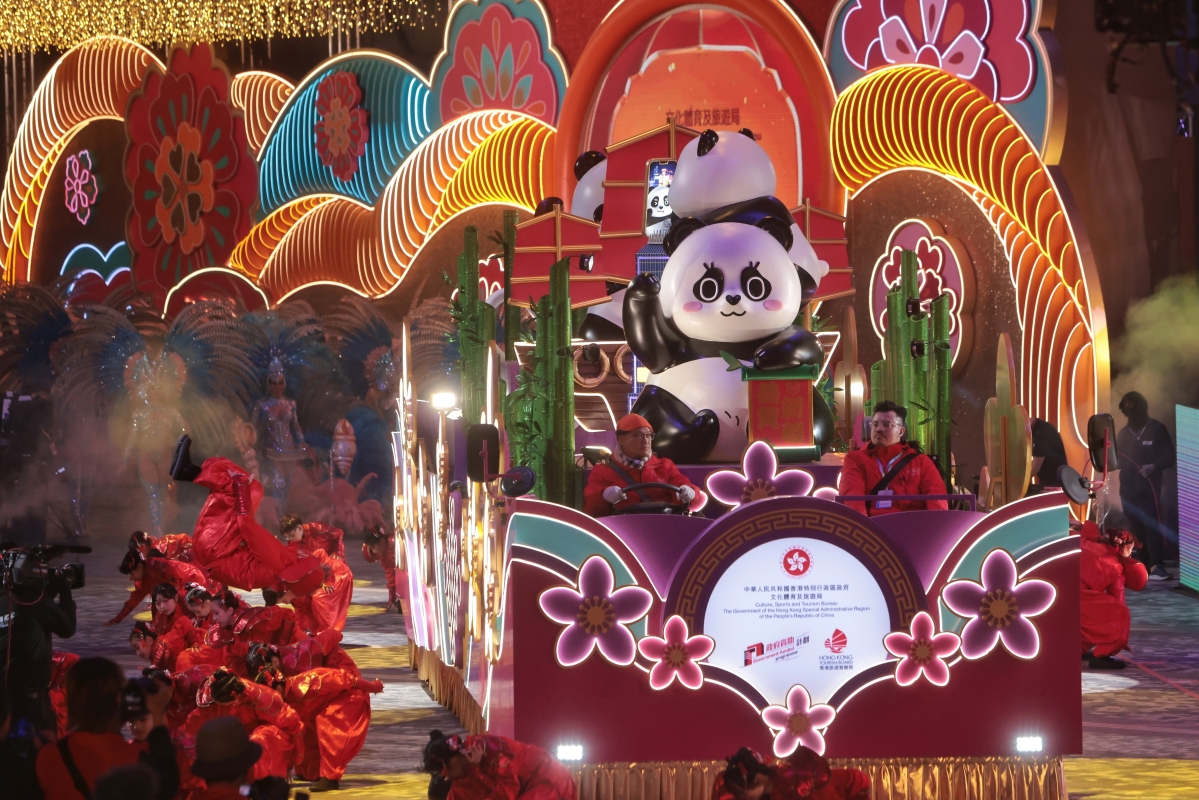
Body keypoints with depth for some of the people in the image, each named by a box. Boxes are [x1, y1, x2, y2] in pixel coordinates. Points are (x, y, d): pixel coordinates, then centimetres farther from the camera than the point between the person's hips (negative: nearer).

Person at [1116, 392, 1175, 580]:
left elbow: (1169, 457, -3)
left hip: (1149, 488, -5)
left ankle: (1157, 567, -17)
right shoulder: (1123, 433, 16)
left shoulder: (1157, 430, 2)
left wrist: (1154, 467, -21)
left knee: (1151, 526, -13)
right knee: (1136, 528, 3)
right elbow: (1117, 459, 19)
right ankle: (1144, 564, 7)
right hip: (1128, 488, 5)